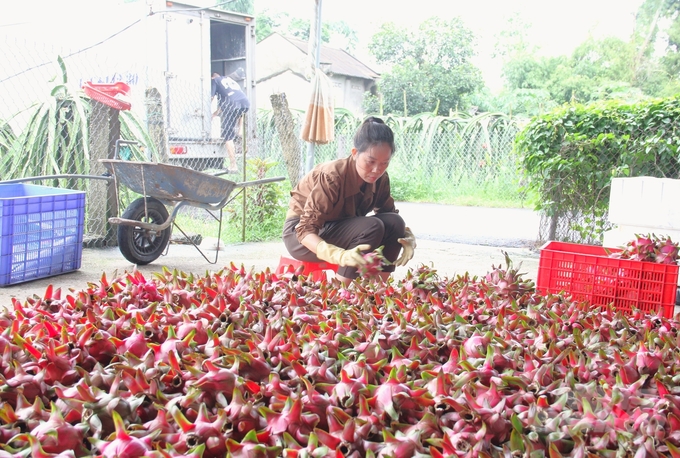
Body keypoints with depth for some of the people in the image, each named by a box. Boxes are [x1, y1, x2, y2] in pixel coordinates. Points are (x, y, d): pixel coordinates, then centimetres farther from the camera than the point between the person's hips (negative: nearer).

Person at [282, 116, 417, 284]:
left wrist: (408, 236, -21)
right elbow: (306, 230, -32)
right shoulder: (332, 177, -30)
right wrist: (341, 255, -49)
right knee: (371, 227, -30)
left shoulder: (380, 179, -10)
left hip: (339, 230, 6)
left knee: (394, 223, -18)